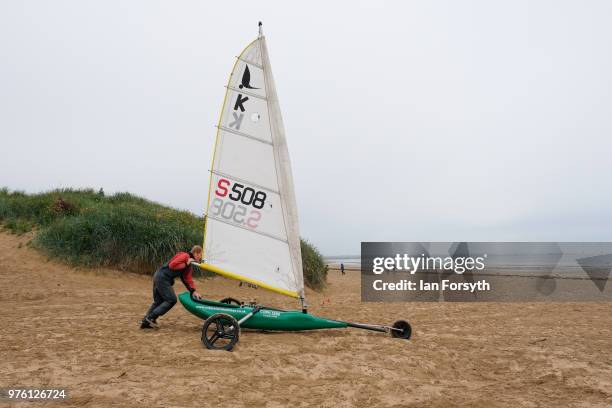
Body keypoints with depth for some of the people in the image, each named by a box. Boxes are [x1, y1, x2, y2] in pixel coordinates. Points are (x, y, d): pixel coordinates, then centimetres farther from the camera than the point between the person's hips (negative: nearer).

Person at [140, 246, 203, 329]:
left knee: (158, 301, 16)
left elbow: (188, 279, 16)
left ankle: (145, 322, 20)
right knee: (171, 300, -7)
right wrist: (186, 264, -16)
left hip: (159, 277, 10)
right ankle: (150, 318, -4)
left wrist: (193, 291, 5)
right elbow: (172, 265, -23)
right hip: (162, 278, -10)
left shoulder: (189, 265, 19)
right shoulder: (185, 256, -12)